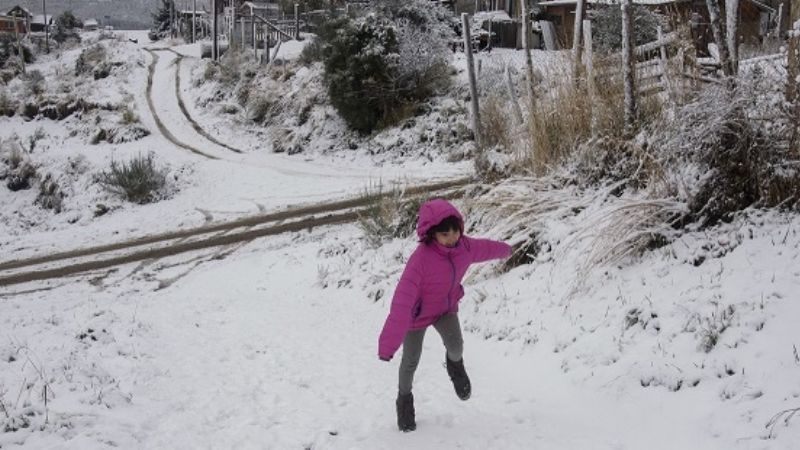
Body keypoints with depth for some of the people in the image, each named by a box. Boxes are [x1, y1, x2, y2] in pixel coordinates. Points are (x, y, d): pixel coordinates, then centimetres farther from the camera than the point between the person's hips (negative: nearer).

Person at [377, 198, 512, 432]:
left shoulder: (465, 246, -20)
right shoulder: (421, 258, -38)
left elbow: (485, 247, 6)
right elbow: (402, 302, -42)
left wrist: (505, 249, 29)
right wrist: (389, 343, -45)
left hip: (446, 307, 4)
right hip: (417, 313, -3)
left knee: (456, 345, -20)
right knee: (411, 360, 9)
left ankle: (454, 363, 19)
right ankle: (404, 397, 40)